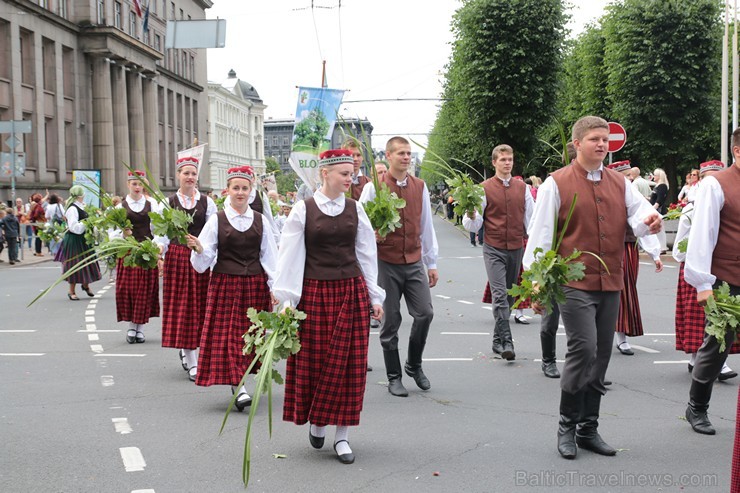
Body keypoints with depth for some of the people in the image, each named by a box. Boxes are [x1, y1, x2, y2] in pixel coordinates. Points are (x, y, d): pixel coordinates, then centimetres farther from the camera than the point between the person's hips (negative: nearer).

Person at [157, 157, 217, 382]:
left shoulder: (206, 201, 4)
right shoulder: (169, 202, 4)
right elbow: (163, 234, 1)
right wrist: (158, 249, -19)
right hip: (177, 257, -1)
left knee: (198, 306, 6)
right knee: (181, 306, -1)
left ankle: (186, 350, 29)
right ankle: (192, 363, 3)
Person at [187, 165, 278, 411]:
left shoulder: (260, 220, 6)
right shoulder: (217, 220, 1)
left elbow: (269, 256, 7)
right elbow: (204, 261, 1)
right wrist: (199, 249, -20)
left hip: (255, 285, 2)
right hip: (225, 283, -2)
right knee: (229, 334, -8)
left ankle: (240, 381, 22)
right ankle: (238, 387, -9)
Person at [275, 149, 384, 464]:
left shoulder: (355, 209, 6)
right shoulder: (303, 209, -2)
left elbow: (366, 254, 9)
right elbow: (291, 256, -3)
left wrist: (375, 297, 7)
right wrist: (287, 299, -8)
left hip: (351, 293, 2)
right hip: (314, 293, -2)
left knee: (348, 364, 3)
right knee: (313, 361, 5)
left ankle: (342, 435, 12)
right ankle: (316, 421, 29)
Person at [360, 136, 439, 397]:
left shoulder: (419, 187, 9)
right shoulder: (374, 187, -4)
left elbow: (426, 227, 14)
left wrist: (432, 263, 14)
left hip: (415, 262, 3)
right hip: (386, 263, -3)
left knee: (425, 313, -4)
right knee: (390, 321, 2)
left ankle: (414, 364, 21)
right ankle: (394, 377, 16)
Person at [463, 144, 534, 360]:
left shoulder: (522, 187, 8)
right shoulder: (485, 188, -1)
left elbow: (531, 218, 12)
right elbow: (475, 225, -1)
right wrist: (471, 215, -22)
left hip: (516, 247, 4)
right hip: (494, 248, -4)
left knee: (509, 295, 9)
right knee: (500, 295, -13)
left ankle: (498, 341, 20)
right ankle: (506, 341, -13)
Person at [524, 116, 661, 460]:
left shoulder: (620, 183, 13)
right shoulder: (556, 184, -1)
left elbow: (639, 216, 4)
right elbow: (540, 235, -4)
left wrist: (649, 223, -21)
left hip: (611, 284, 5)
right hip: (574, 284, -5)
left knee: (601, 356, 9)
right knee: (583, 349, -15)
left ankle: (588, 429, 21)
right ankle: (567, 427, 2)